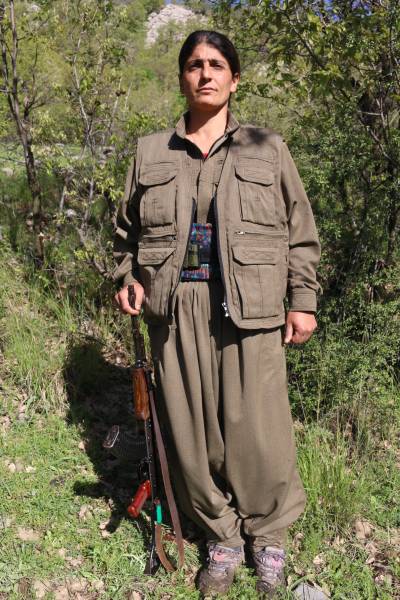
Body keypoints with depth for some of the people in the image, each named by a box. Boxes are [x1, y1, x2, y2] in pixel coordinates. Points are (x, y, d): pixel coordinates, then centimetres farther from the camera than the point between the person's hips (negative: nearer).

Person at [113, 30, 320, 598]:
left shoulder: (266, 148, 9)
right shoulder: (151, 152, 12)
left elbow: (300, 231, 10)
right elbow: (128, 228, 19)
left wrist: (303, 300, 3)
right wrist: (129, 276, 1)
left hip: (249, 311, -1)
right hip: (175, 311, 2)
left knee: (256, 431, 0)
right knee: (192, 430, 7)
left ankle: (267, 536, 27)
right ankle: (222, 537, 30)